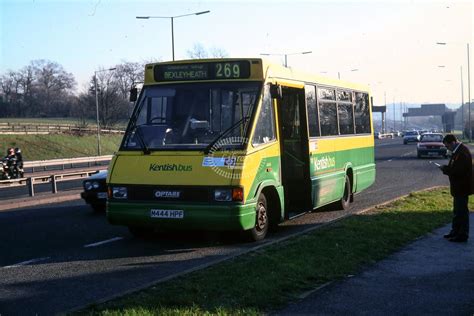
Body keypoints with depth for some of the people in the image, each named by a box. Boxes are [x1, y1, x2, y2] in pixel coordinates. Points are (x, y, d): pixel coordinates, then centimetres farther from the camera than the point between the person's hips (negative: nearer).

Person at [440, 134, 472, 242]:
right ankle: (455, 231, 30)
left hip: (462, 187, -11)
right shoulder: (458, 151, 10)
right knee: (457, 211, 19)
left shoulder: (462, 153, -23)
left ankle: (462, 235, 7)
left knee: (462, 211, -1)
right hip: (458, 187, 11)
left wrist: (445, 169, -16)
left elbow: (459, 171, -28)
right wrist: (446, 167, 2)